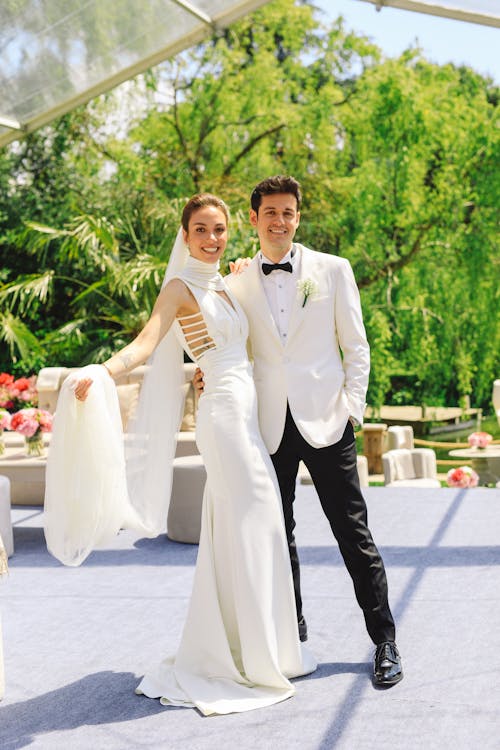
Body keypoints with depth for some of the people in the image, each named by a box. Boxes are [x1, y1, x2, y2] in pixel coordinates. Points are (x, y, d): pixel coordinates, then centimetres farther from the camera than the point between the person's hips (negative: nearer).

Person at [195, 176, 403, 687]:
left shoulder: (332, 270, 4)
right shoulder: (236, 281, 7)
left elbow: (356, 346, 5)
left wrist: (353, 406, -4)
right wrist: (209, 374, -4)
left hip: (325, 421, -2)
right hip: (269, 424, 2)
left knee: (352, 531, 0)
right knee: (276, 534, 11)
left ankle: (385, 640, 11)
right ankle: (292, 631, 27)